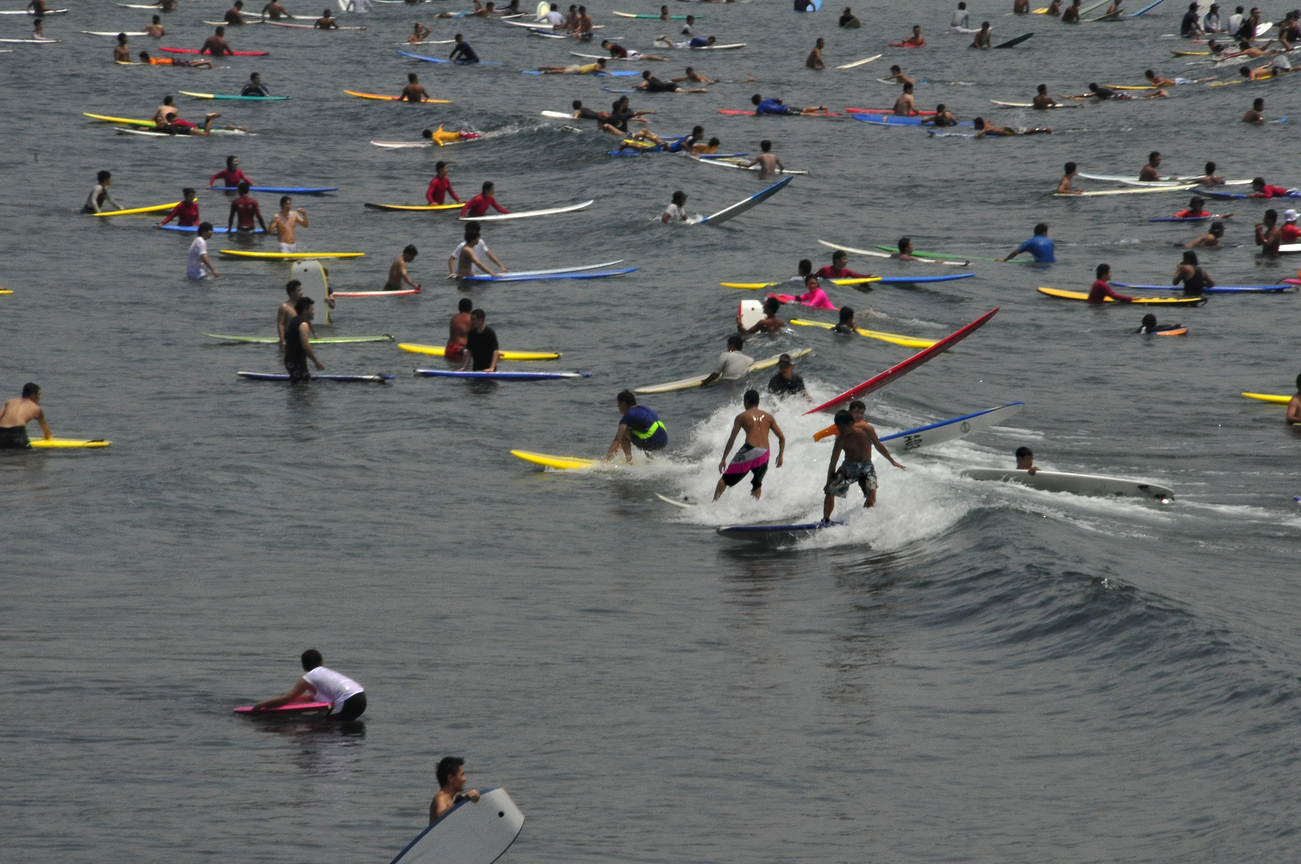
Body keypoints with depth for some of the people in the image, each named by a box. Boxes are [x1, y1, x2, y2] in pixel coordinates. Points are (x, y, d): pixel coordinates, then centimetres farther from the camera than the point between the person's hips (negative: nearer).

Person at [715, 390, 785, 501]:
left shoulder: (741, 417, 9)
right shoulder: (768, 417, 18)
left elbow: (732, 439, 6)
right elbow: (782, 438, 15)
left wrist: (723, 459, 10)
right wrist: (780, 455, 26)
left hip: (749, 450, -4)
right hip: (764, 454, 4)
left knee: (725, 479, 4)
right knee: (757, 484, 25)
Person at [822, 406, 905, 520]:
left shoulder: (867, 429, -12)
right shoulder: (841, 439, -11)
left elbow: (879, 446, 4)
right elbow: (833, 462, -4)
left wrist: (892, 461, 13)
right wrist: (829, 482, -1)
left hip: (866, 468, 0)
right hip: (848, 468, 0)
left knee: (871, 493, -23)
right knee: (830, 491, -11)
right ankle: (825, 520, 2)